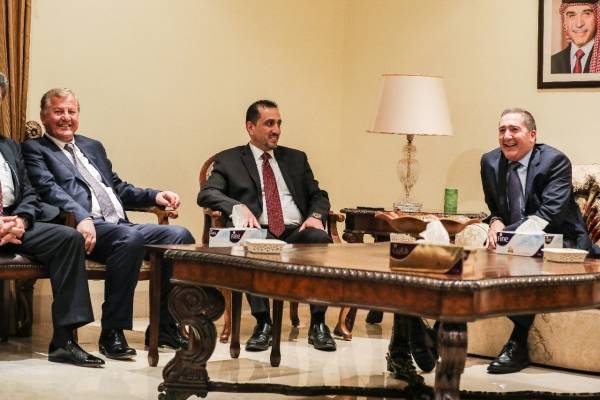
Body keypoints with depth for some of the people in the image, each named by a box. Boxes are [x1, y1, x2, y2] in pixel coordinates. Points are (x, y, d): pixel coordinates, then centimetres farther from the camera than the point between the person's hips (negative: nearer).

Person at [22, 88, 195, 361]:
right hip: (88, 229, -7)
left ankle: (163, 326, -8)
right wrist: (81, 218, -27)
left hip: (121, 226, 7)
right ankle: (112, 333, -28)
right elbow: (49, 189, -9)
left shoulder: (93, 147, 31)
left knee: (180, 236, -16)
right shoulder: (35, 150, 9)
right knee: (130, 239, -37)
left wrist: (154, 196, 12)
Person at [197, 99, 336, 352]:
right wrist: (238, 207, -21)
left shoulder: (296, 158, 25)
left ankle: (318, 324, -27)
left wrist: (316, 216, -4)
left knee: (321, 240, -32)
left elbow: (318, 196, 21)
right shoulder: (228, 160, 14)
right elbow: (206, 194, 0)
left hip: (296, 233, 3)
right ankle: (263, 324, -29)